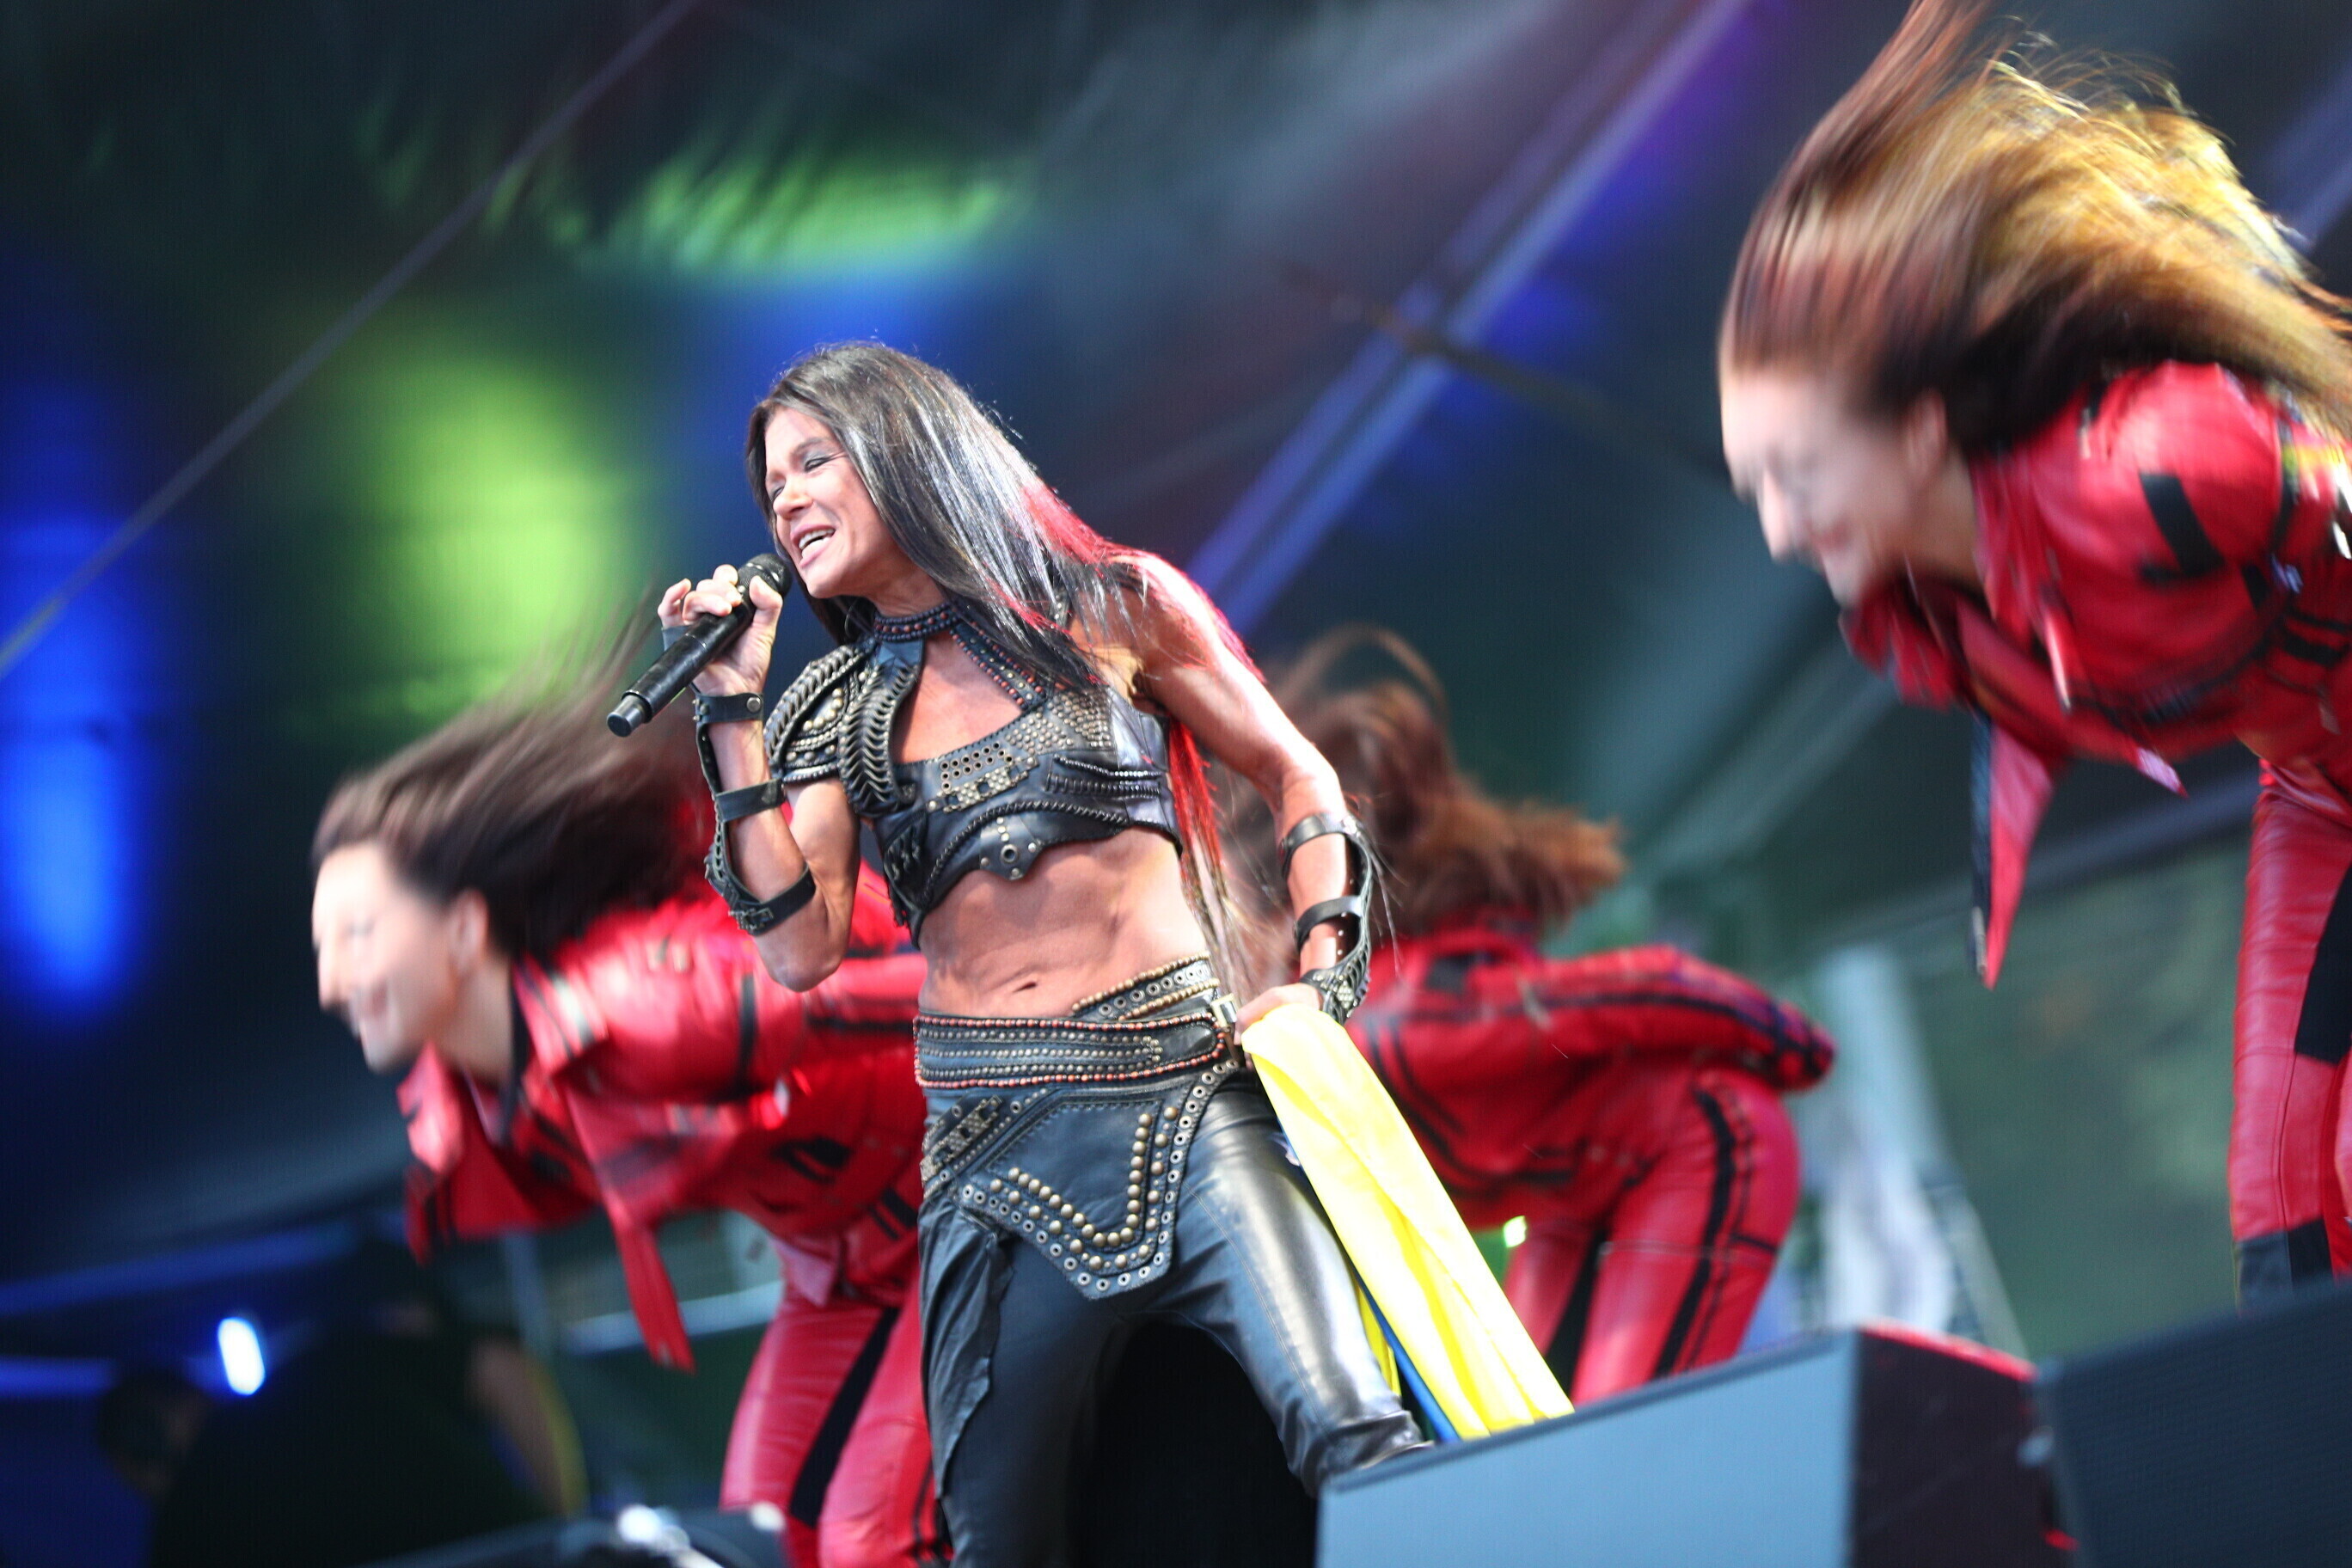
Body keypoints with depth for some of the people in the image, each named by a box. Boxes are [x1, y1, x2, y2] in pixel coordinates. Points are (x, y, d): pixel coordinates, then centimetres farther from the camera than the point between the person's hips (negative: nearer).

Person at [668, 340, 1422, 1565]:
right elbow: (801, 949, 0)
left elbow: (1296, 776, 15)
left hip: (1188, 1094, -3)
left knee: (1355, 1437, -23)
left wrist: (1320, 976, 2)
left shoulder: (1111, 610, 8)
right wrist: (730, 714, 1)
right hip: (994, 1143, 3)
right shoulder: (836, 712, 14)